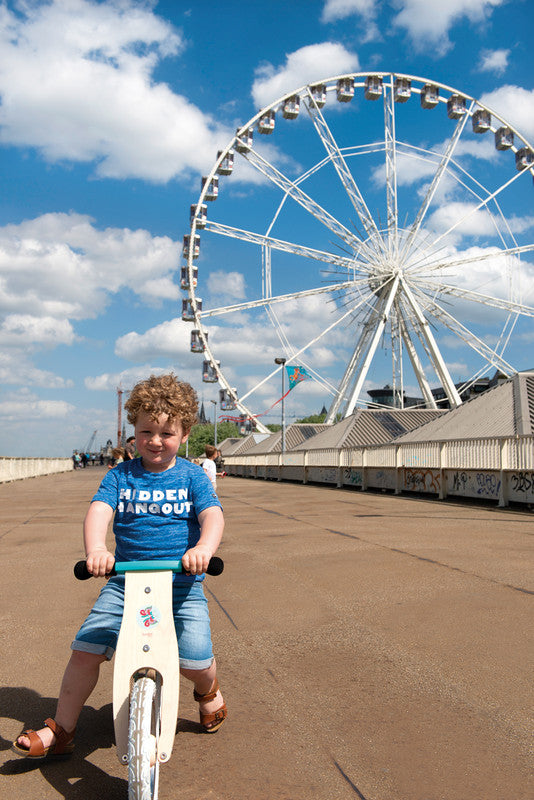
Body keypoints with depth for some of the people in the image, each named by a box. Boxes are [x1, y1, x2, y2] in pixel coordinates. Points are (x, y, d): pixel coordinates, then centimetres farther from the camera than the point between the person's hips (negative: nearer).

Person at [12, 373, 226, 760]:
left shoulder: (192, 476, 1)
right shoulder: (120, 475, 4)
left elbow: (212, 515, -13)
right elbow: (99, 511, -12)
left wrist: (203, 548, -36)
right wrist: (96, 548, -34)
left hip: (182, 583, -1)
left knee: (195, 660, -12)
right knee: (85, 649, -6)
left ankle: (208, 690, 26)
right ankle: (60, 731, 16)